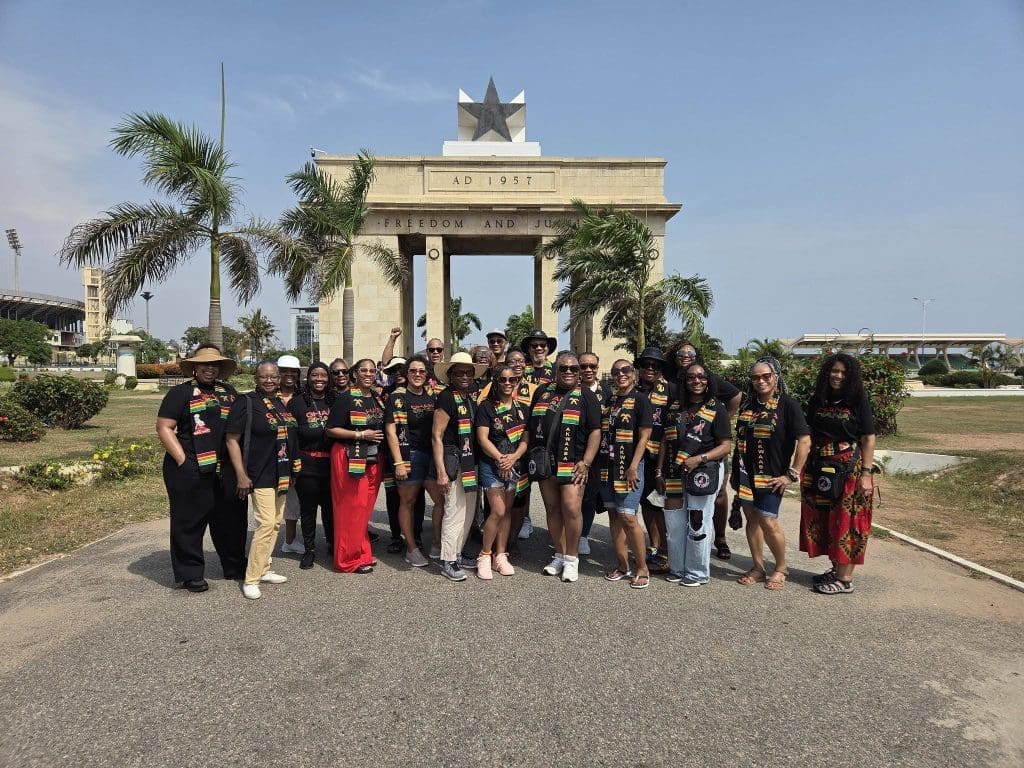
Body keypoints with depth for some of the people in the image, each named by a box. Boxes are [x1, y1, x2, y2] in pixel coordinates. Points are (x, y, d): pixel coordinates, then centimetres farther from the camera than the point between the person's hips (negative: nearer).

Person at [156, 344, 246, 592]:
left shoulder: (229, 392, 14)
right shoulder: (181, 392, 0)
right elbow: (164, 427, -5)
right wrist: (183, 459, -13)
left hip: (226, 469, 5)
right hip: (190, 470, -5)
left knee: (231, 519, 14)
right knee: (190, 522, 4)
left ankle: (235, 567, 30)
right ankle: (190, 574, 18)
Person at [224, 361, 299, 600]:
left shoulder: (282, 404, 12)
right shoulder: (246, 402, -8)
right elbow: (232, 440, -11)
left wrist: (291, 471, 19)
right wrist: (241, 475, -16)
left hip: (281, 475, 8)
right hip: (260, 476, -7)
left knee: (276, 523, 12)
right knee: (266, 524, -12)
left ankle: (263, 570, 25)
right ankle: (251, 579, -1)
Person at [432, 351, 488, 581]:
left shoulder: (470, 399, 13)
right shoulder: (446, 398, -11)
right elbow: (436, 436, -14)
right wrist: (441, 472, -18)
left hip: (470, 463, 9)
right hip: (453, 461, -9)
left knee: (469, 513, 14)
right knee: (455, 513, -5)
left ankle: (456, 554, 29)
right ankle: (447, 562, 7)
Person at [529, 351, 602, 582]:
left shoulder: (586, 396, 2)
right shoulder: (542, 392, 12)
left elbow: (595, 432, -3)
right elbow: (531, 425, 19)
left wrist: (586, 462, -11)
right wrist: (532, 454, 11)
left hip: (572, 464, -4)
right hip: (545, 461, 4)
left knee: (571, 508, -11)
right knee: (552, 508, 9)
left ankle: (571, 559, 5)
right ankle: (559, 556, 21)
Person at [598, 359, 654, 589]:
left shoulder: (640, 400, -4)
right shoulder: (609, 401, 14)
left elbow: (644, 436, -10)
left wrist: (633, 467, -16)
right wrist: (597, 464, 10)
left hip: (629, 467, -6)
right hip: (607, 466, 7)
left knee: (628, 517, -11)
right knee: (614, 516, 10)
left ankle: (642, 569, 5)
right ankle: (622, 566, 21)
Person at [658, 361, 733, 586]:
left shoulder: (716, 408, -2)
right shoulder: (675, 407, 11)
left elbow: (726, 446, -6)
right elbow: (665, 441, 13)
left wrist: (699, 459, -18)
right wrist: (659, 471, 8)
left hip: (704, 472, -5)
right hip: (675, 472, 5)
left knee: (698, 523, 1)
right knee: (674, 523, 10)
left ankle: (698, 573, 16)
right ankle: (677, 569, 25)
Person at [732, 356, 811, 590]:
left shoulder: (788, 405, -9)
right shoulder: (748, 404, 8)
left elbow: (804, 440, -13)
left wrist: (792, 474, -14)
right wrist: (735, 470, 14)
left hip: (771, 475, -5)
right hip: (745, 474, 6)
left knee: (768, 521, -7)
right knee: (752, 519, 11)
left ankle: (781, 568, 16)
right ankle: (758, 568, 24)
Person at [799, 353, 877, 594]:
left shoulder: (858, 400, -5)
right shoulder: (817, 400, 7)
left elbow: (868, 439, -7)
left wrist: (866, 473, -13)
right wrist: (804, 468, 8)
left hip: (848, 472, -5)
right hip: (819, 471, 5)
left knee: (846, 524, 0)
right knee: (823, 522, 11)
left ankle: (845, 579, 8)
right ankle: (835, 567, 26)